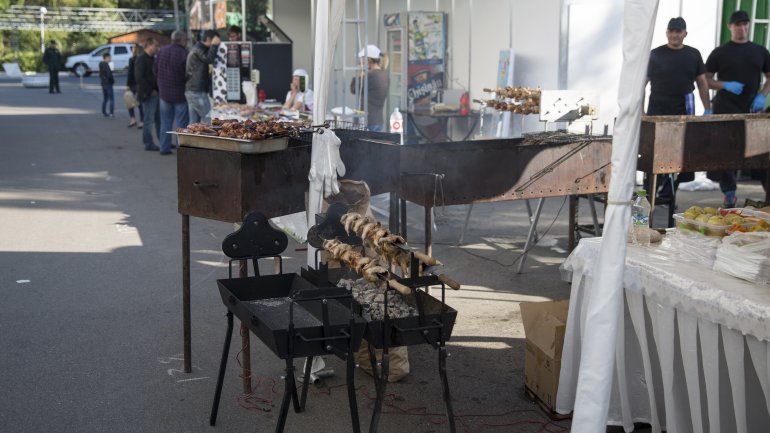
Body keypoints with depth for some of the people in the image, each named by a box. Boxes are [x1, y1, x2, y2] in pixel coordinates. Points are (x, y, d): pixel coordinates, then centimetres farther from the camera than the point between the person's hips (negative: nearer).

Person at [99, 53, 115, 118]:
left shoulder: (101, 65, 11)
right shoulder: (106, 65, -18)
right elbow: (109, 74, -23)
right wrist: (113, 80, -9)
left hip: (103, 84, 9)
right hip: (108, 83, -9)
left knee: (105, 98, 16)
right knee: (111, 99, -5)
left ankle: (104, 112, 18)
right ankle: (111, 113, -9)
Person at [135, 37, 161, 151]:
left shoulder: (152, 59, 16)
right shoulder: (141, 59, -12)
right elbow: (139, 77, -18)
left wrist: (158, 89, 7)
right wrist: (150, 91, -17)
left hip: (155, 93, 9)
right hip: (148, 94, -9)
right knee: (149, 119, -2)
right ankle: (148, 144, 4)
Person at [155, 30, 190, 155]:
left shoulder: (161, 51, 2)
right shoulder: (183, 53, -16)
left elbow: (156, 71, 8)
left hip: (164, 92, 5)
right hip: (180, 93, -5)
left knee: (165, 122, 13)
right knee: (182, 122, 3)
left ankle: (164, 148, 14)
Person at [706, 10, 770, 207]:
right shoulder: (720, 52, 4)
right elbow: (706, 80, 3)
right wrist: (726, 85, -13)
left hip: (752, 110, 2)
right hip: (725, 111, -2)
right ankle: (729, 193, 9)